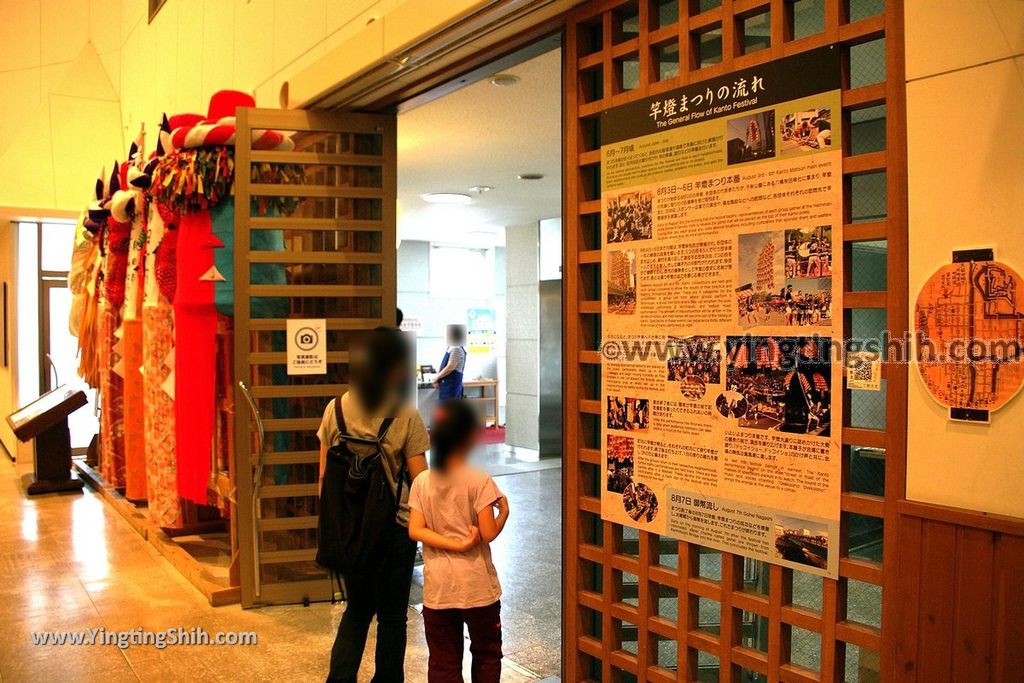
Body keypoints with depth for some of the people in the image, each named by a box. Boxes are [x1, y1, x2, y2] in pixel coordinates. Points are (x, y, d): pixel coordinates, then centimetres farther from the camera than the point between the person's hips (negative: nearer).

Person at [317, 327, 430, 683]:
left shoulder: (335, 409, -3)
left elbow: (324, 475, 2)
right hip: (394, 526, -4)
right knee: (391, 615, 14)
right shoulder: (405, 416, -14)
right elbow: (420, 480, -12)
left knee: (357, 607, 21)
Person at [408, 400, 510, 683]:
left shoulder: (422, 482, -2)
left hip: (438, 588, 3)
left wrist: (457, 545, -11)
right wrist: (504, 512, 2)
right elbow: (489, 534, -15)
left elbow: (415, 530, -8)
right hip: (477, 585, -3)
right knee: (487, 654, 19)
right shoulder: (479, 482, -13)